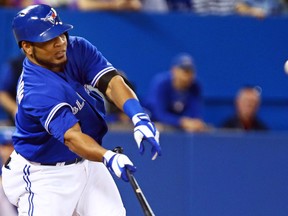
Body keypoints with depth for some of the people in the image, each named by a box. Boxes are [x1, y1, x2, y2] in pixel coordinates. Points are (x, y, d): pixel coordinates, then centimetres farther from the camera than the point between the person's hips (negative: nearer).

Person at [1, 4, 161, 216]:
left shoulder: (77, 49, -10)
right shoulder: (37, 91, -31)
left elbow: (111, 82, -19)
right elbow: (71, 136, -38)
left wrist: (139, 118, -37)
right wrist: (108, 157, -55)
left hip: (86, 164, 7)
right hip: (44, 175, -7)